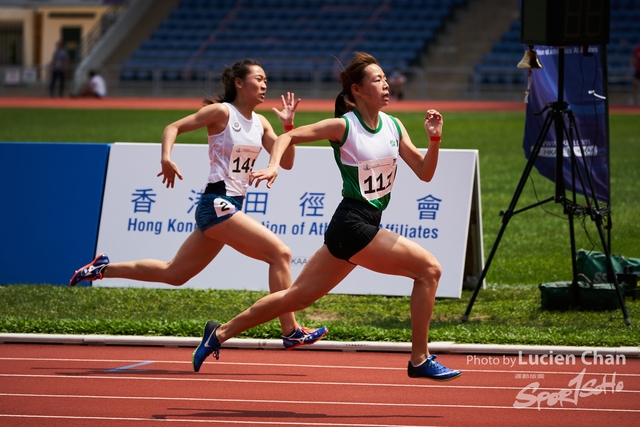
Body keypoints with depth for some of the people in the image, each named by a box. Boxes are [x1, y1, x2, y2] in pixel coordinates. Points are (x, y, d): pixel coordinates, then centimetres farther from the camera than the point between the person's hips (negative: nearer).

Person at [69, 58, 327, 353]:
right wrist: (166, 158, -22)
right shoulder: (221, 112, -7)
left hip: (232, 206, 9)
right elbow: (174, 127, -5)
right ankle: (291, 332, -13)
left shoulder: (260, 123, 13)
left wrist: (288, 124, -2)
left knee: (173, 274, 14)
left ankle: (103, 269, 25)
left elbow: (286, 162, 11)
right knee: (280, 253, -16)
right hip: (217, 203, -8)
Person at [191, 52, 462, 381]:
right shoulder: (343, 127, -10)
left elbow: (424, 173, 7)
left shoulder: (394, 126, 8)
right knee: (429, 269, -13)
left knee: (298, 296, 12)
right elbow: (287, 138, -6)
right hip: (352, 223, -7)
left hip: (367, 224, 7)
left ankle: (221, 333, 22)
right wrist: (273, 166, -23)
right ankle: (420, 361, -5)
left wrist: (434, 138, -9)